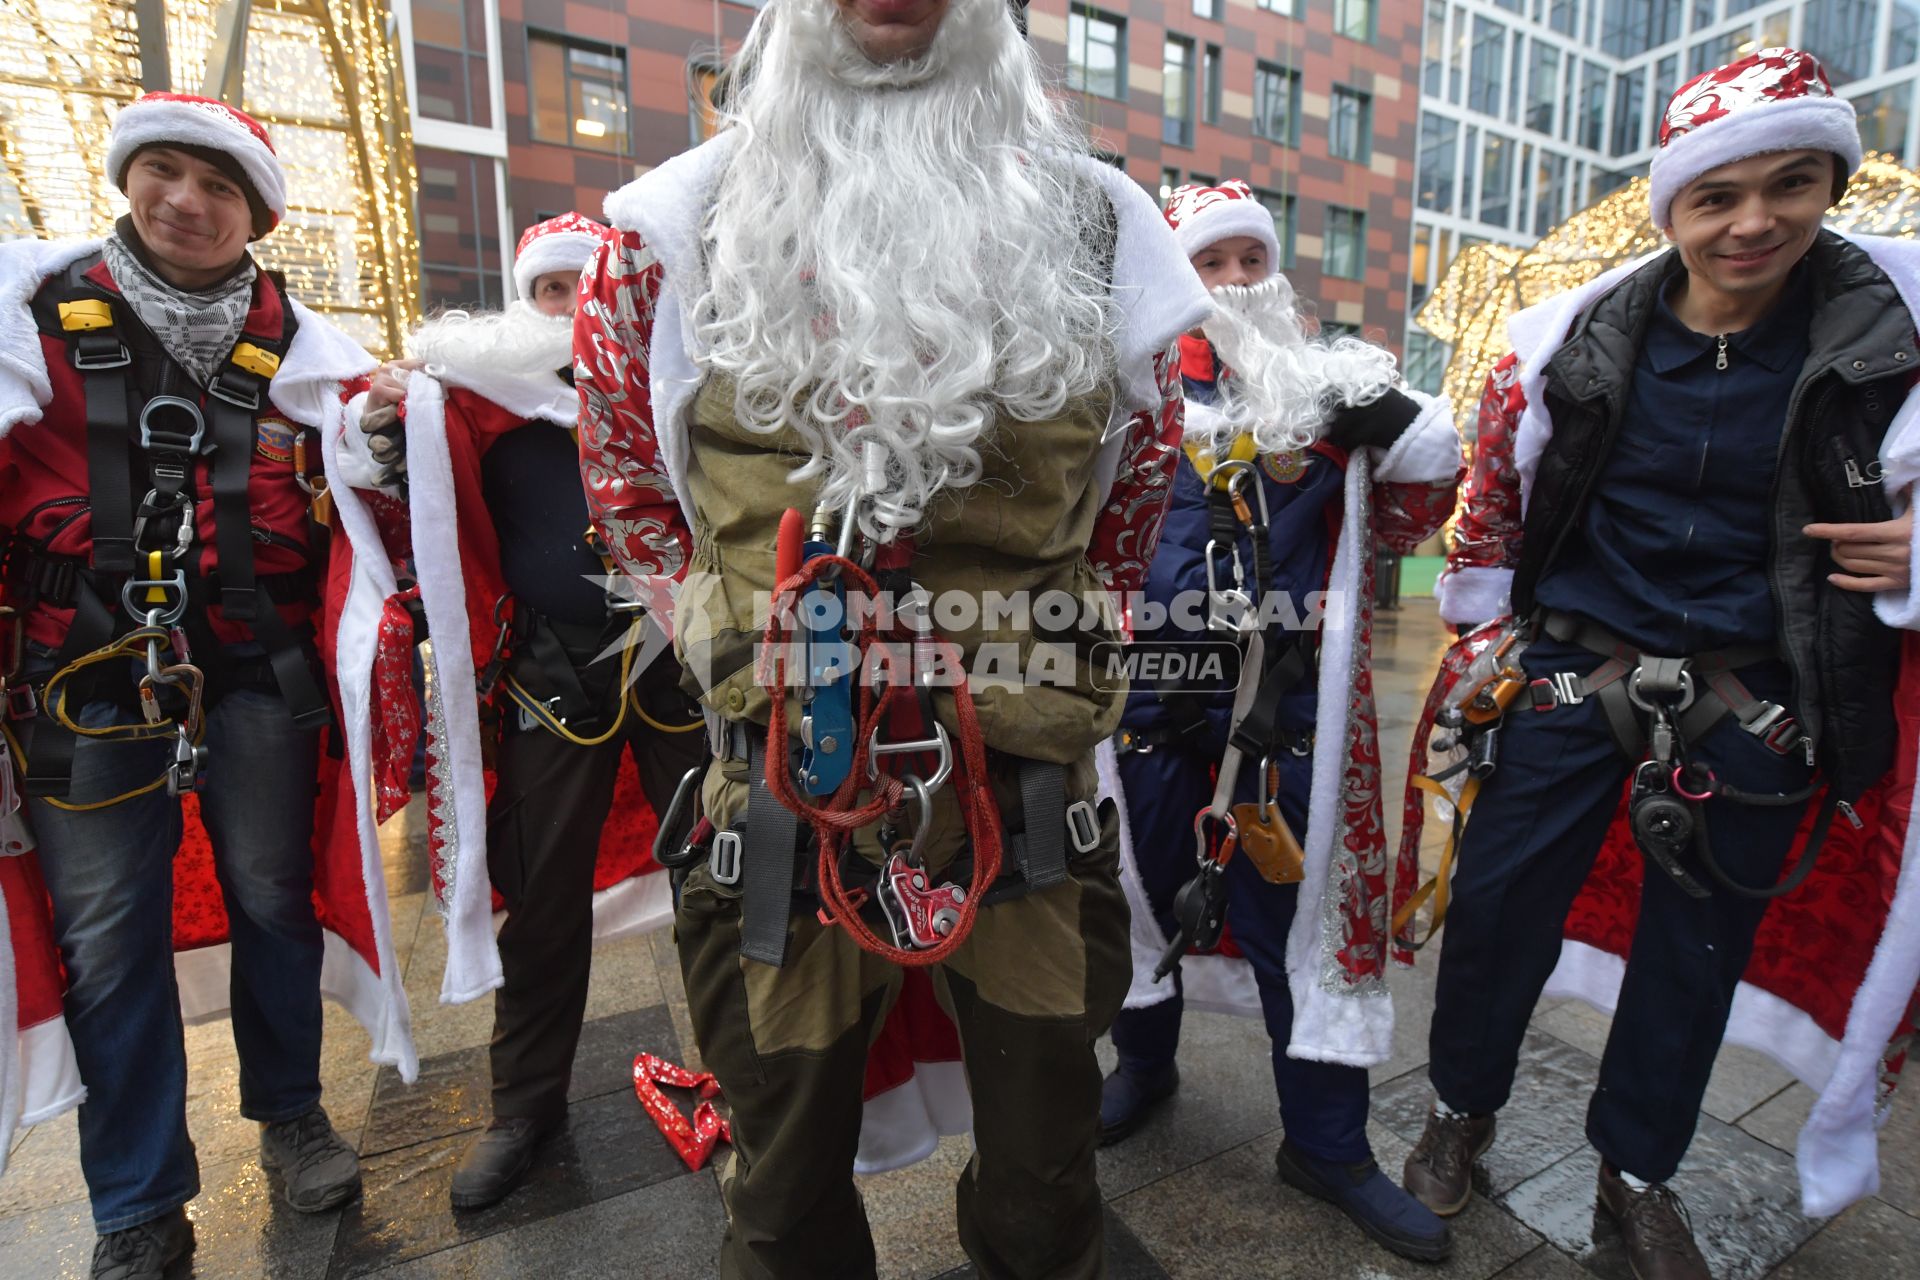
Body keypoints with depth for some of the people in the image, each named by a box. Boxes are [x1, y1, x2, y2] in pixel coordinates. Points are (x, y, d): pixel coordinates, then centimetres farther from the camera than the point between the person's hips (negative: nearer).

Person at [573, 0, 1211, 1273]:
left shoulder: (1095, 221, 6)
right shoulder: (681, 222, 5)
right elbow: (620, 457, 17)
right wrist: (722, 604, 10)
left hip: (1028, 789, 1)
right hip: (785, 783, 1)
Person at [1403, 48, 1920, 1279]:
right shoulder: (1575, 334, -4)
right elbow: (1493, 491, 6)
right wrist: (1487, 636, 8)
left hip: (1756, 704, 1)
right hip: (1573, 672, 0)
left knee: (1698, 943, 14)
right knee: (1498, 900, 7)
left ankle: (1638, 1167, 39)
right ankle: (1463, 1107, 35)